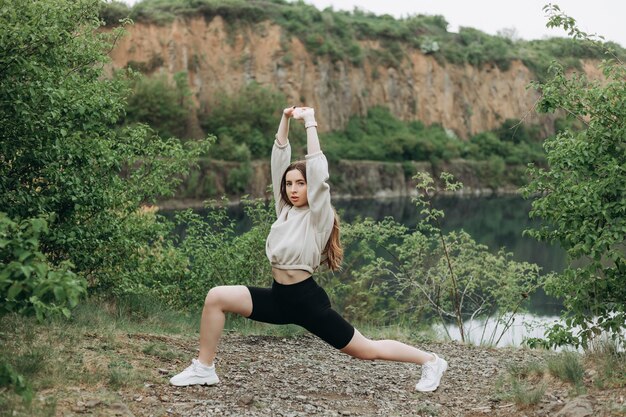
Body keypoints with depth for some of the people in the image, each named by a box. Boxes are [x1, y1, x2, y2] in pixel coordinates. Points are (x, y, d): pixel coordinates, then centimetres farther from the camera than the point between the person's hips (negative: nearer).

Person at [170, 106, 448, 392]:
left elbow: (318, 169, -19)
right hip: (279, 297, 6)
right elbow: (279, 160, 7)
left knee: (367, 350, 1)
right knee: (216, 297, -8)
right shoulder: (285, 209, 8)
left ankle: (431, 361, 21)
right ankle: (204, 369, 1)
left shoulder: (319, 215, -8)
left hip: (308, 300, -6)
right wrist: (285, 121, 0)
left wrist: (310, 123, -14)